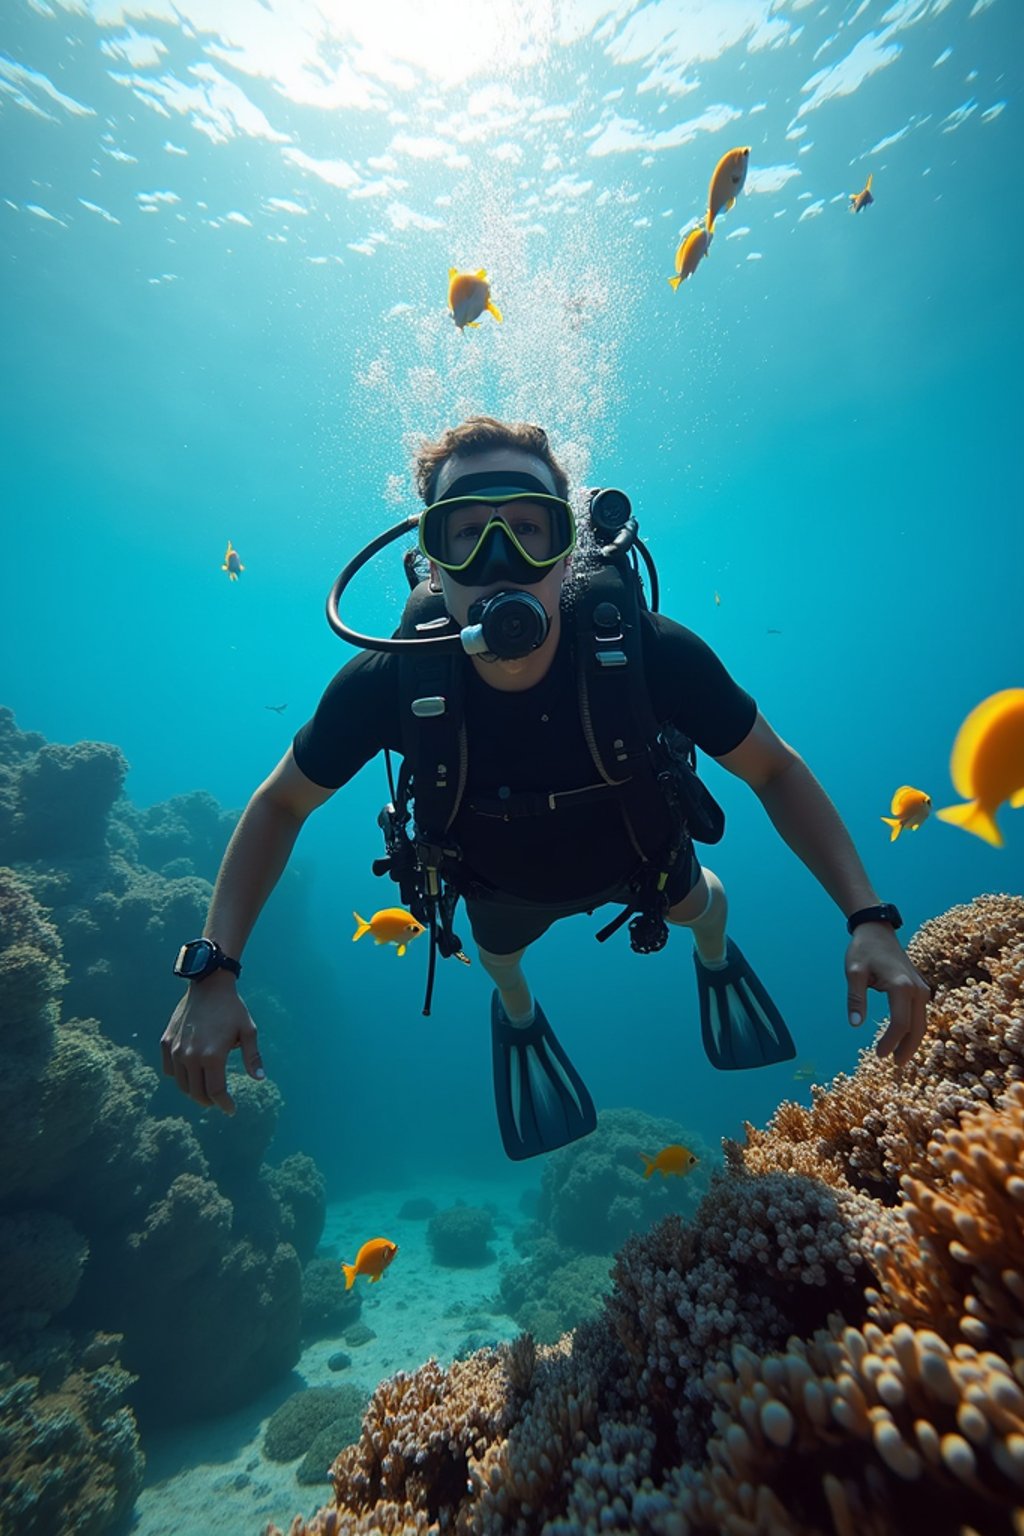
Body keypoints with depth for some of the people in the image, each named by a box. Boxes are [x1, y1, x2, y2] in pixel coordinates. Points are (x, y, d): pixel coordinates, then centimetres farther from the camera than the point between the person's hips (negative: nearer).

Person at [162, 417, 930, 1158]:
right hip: (503, 884, 1)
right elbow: (281, 803, -20)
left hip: (639, 855, 0)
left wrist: (869, 918, -34)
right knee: (498, 951, 33)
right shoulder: (389, 682, -37)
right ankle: (517, 1011, 73)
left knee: (698, 905, 31)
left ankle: (716, 961, 72)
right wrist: (212, 969, -29)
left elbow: (774, 769, -23)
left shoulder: (649, 652, -37)